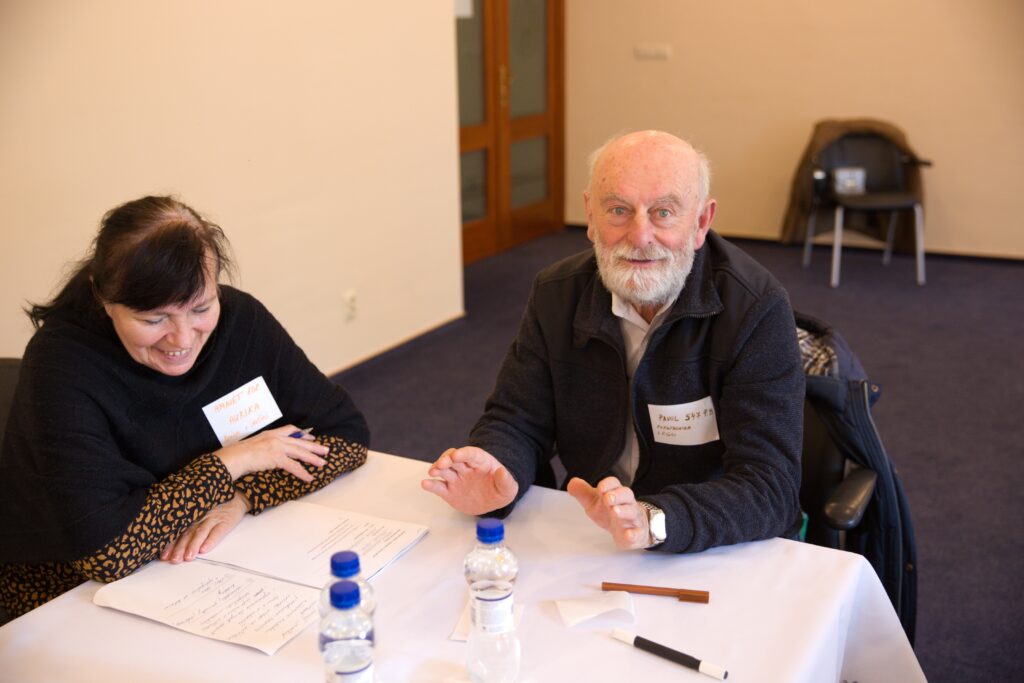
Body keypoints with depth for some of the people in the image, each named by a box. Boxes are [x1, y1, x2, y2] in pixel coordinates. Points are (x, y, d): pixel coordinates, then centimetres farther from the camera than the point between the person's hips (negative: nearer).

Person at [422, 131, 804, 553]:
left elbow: (769, 489, -21)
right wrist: (496, 475, -23)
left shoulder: (757, 309, -16)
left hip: (721, 556, -3)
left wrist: (652, 520, -39)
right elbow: (517, 420, 1)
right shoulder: (556, 294, -2)